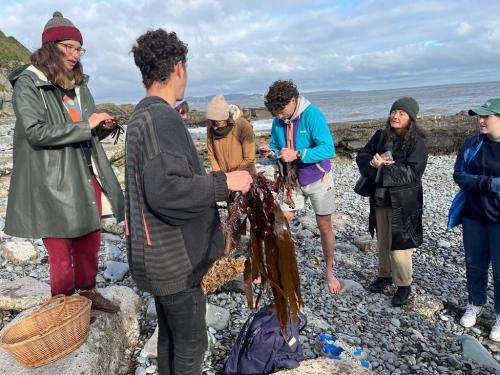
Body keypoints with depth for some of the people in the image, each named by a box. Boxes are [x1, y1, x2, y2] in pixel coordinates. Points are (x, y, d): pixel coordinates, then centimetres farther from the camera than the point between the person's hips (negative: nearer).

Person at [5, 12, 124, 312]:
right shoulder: (28, 83, -7)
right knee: (62, 252, 5)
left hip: (88, 177, 6)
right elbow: (35, 131, -19)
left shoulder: (78, 83, 13)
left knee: (91, 242, 16)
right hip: (54, 183, -6)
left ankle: (89, 291, 36)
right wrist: (86, 124, -20)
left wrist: (104, 127, -1)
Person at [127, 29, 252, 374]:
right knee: (191, 343, 7)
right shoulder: (161, 117, -20)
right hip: (174, 256, -9)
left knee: (170, 335, 22)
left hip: (162, 252, 10)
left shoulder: (141, 116, 11)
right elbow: (165, 191, -30)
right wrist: (224, 182, -22)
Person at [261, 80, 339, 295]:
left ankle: (329, 272, 27)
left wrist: (297, 154, -36)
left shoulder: (312, 115, -21)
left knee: (324, 227, 7)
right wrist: (271, 152, -18)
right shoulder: (278, 120, -5)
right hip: (292, 180, 4)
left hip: (318, 179, -4)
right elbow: (276, 147, 6)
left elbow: (328, 149, -28)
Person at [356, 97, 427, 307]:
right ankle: (385, 275, 38)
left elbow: (412, 173, -19)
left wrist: (382, 166, -21)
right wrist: (373, 162, -19)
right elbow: (362, 157, 3)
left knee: (399, 245, 0)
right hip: (380, 199, 5)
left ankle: (404, 285, 19)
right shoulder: (380, 136, 4)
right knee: (382, 242, 18)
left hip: (403, 203, -5)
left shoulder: (417, 142, -11)